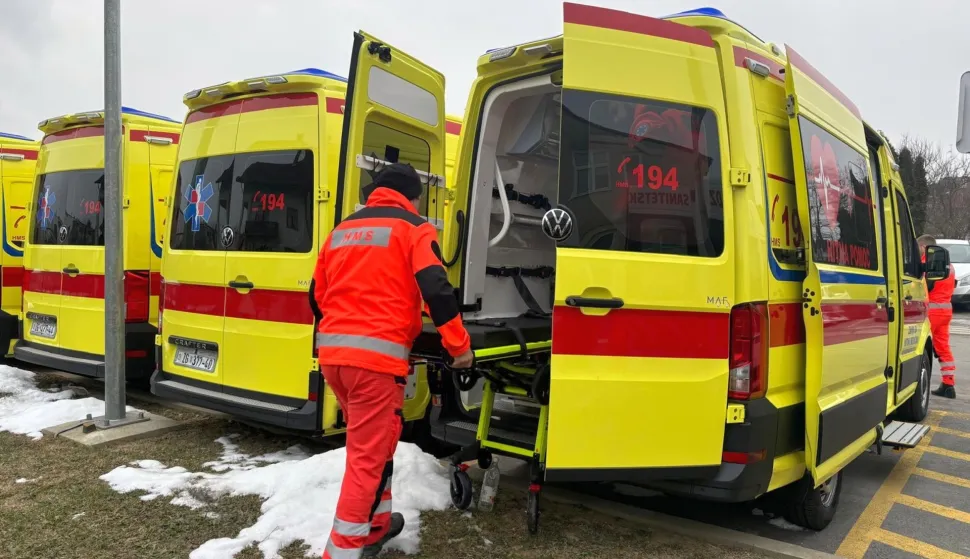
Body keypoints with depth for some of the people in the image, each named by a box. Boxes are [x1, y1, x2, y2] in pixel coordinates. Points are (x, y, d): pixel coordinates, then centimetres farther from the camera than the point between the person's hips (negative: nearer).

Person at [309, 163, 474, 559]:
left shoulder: (342, 229, 19)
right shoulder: (413, 228, 1)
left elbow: (318, 295, 23)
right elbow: (437, 291, -12)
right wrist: (460, 346, -2)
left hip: (331, 352, 7)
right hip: (377, 355, -7)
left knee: (367, 444, 23)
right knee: (370, 456, 0)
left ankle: (376, 524, 36)